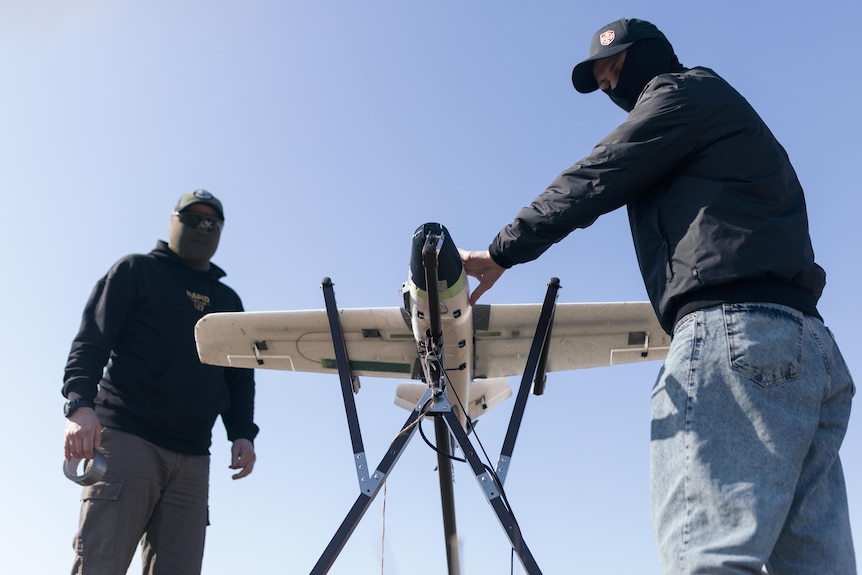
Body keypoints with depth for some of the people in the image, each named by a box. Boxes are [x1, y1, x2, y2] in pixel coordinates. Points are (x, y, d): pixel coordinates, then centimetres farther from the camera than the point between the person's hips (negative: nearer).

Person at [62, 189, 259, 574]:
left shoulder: (228, 301, 23)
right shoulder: (137, 271, 11)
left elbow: (240, 376, 22)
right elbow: (91, 341, -1)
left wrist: (242, 433, 5)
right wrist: (80, 404, -18)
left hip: (192, 459, 5)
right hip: (126, 438, -4)